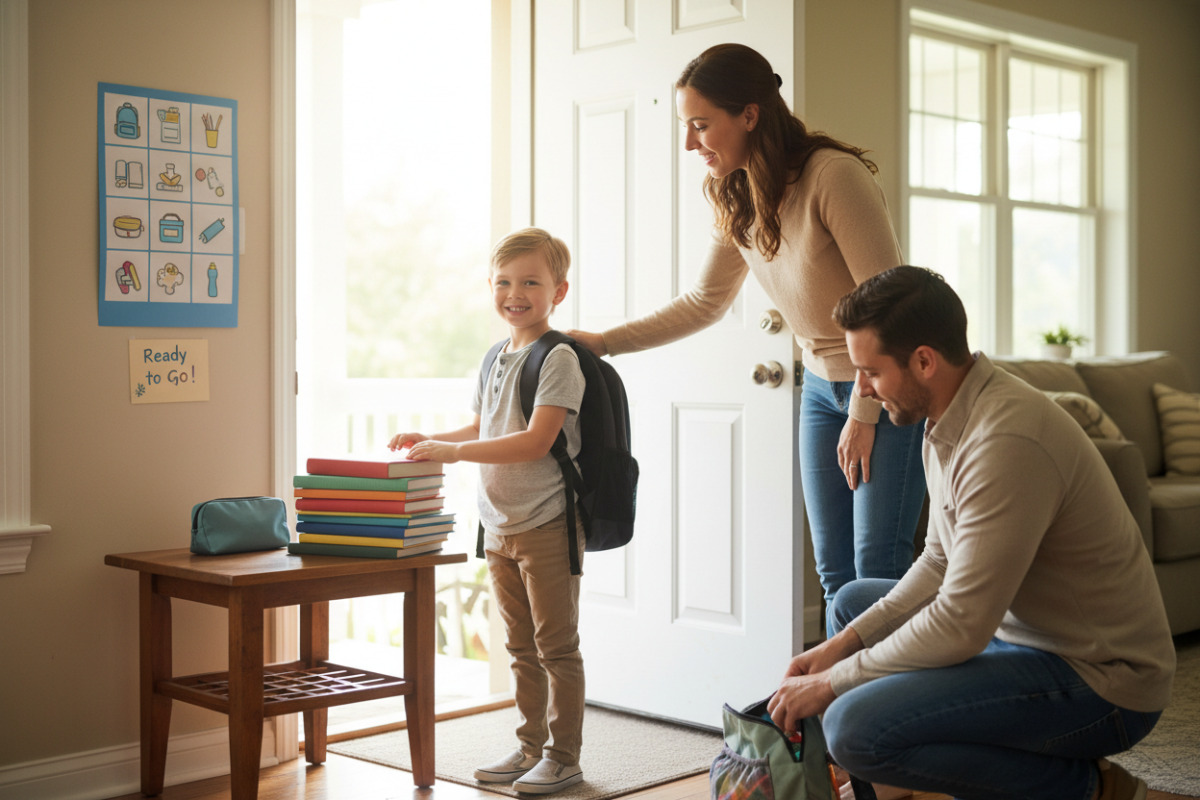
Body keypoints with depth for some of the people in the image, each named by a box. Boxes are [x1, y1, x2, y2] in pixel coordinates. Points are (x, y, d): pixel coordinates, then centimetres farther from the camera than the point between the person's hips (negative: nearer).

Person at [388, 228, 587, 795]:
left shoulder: (559, 358, -13)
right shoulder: (496, 357, 11)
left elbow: (537, 441, -22)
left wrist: (454, 451, -23)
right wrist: (429, 440, 6)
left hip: (546, 524, -8)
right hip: (500, 525, 8)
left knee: (556, 645, 2)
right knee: (522, 647, 16)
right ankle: (530, 747, 27)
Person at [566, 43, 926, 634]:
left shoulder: (833, 175, -21)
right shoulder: (737, 201, 2)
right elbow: (704, 303, 13)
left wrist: (864, 415, -18)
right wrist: (605, 342, 9)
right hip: (822, 386, 7)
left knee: (877, 567, -10)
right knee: (833, 569, 7)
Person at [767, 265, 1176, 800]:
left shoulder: (1008, 440, -28)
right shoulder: (949, 423, 5)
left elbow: (960, 628, -27)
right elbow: (940, 564, 15)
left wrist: (832, 683, -15)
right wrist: (844, 643, 4)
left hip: (1096, 683, -10)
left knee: (854, 728, -26)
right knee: (853, 601, 21)